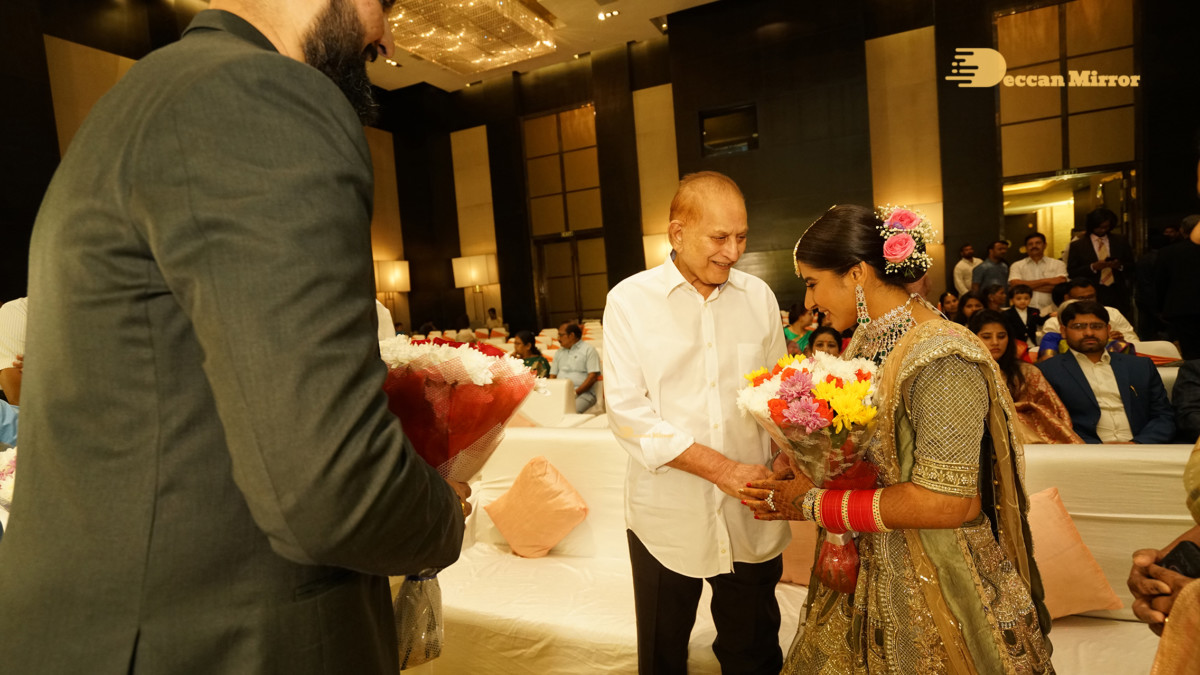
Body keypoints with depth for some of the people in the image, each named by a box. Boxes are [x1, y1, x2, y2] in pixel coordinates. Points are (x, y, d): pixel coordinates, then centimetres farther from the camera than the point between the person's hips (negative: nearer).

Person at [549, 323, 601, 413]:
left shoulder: (588, 350, 6)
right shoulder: (559, 352, 26)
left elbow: (593, 376, -5)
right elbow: (552, 375, 21)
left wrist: (575, 392, -15)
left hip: (582, 393, -5)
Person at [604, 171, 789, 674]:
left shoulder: (759, 296, 3)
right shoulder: (630, 301, -7)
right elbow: (627, 411, -13)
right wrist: (723, 469, -18)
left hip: (752, 518, 3)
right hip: (667, 518, -2)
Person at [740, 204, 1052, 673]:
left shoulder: (942, 363, -24)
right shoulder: (865, 343, 2)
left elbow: (943, 503, -26)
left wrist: (815, 504, -20)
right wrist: (804, 482, -9)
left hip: (930, 585, -7)